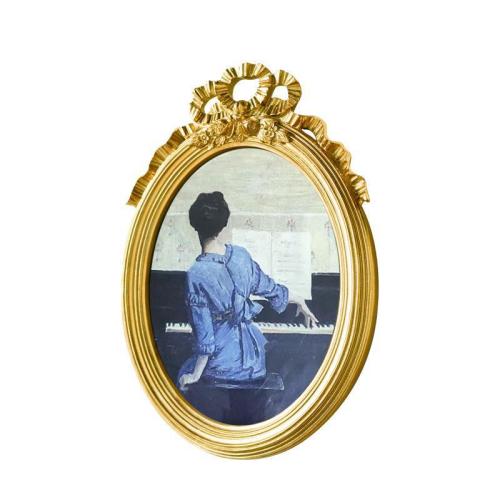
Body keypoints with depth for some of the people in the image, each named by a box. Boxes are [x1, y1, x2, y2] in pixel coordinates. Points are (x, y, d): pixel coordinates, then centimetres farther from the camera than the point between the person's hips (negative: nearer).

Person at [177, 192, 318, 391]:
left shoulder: (196, 274, -22)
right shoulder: (240, 255, -6)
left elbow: (205, 333, -19)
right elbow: (269, 287, 10)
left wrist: (196, 375, -9)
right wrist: (300, 301, 30)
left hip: (224, 364, -5)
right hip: (253, 358, 5)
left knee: (184, 377, 25)